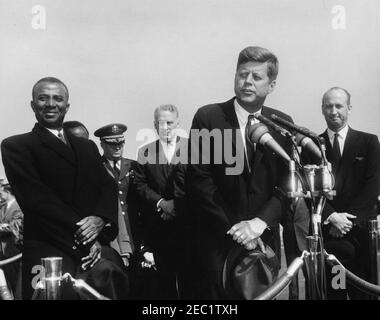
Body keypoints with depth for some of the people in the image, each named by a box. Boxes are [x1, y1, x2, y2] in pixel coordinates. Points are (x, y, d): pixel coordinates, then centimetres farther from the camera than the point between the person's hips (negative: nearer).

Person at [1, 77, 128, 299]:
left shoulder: (88, 147, 23)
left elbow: (109, 187, 13)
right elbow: (36, 197, -4)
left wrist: (100, 219, -9)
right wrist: (82, 238, -11)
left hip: (95, 242, 4)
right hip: (47, 246, -4)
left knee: (106, 275, -21)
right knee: (63, 290, -27)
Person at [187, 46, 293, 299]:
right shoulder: (208, 117, -7)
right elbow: (199, 182, -9)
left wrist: (259, 222, -14)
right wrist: (234, 230, -12)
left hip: (264, 237, 3)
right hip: (219, 238, -2)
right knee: (216, 292, 6)